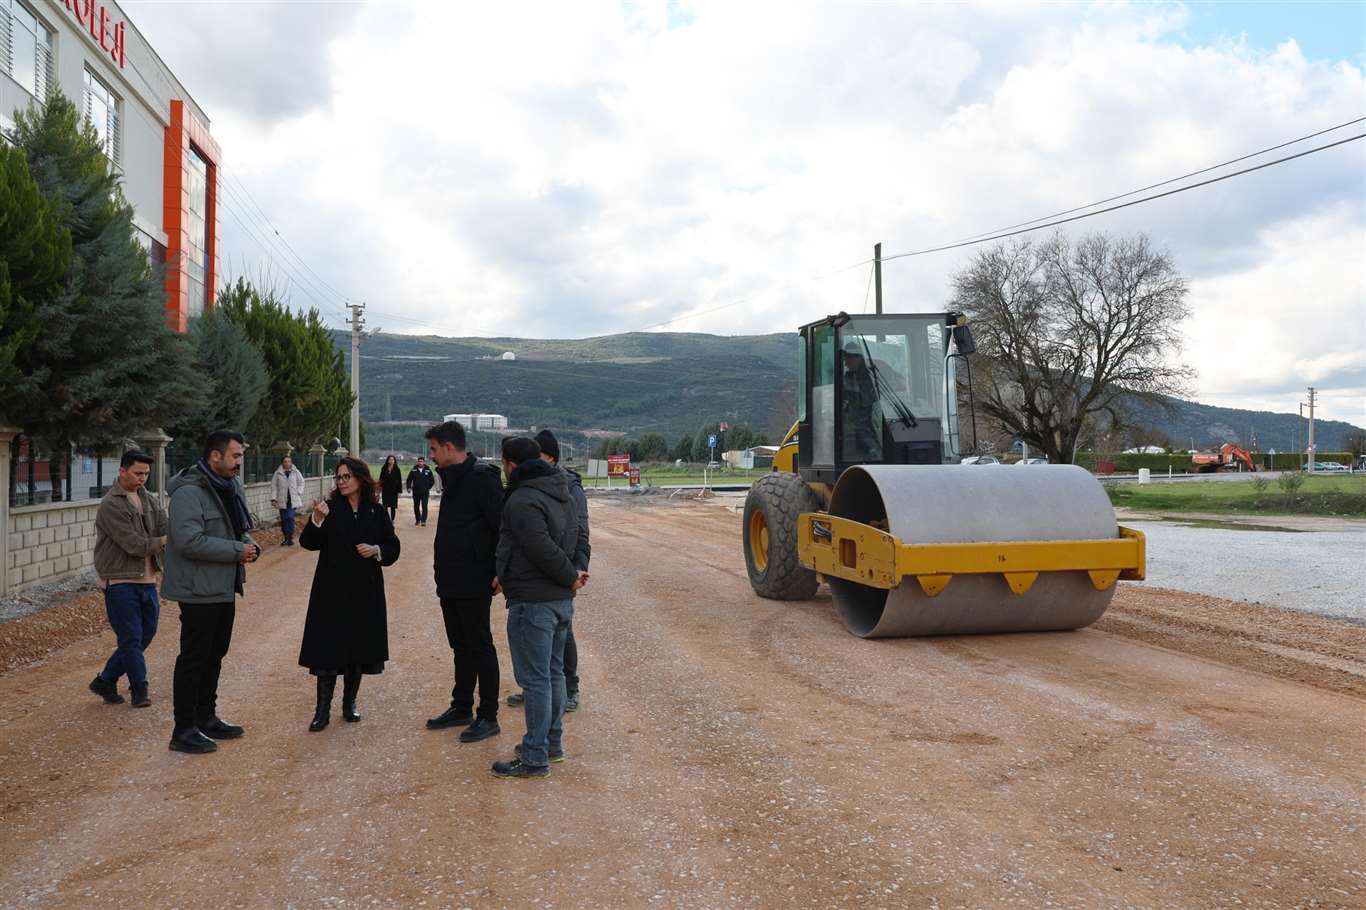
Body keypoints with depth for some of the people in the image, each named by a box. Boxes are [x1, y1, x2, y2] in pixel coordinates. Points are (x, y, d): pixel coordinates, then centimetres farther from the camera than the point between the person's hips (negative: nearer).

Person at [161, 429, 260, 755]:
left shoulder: (232, 487, 11)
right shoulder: (189, 492, -19)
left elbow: (241, 528, 22)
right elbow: (189, 541, -28)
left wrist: (250, 545, -1)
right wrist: (237, 550, -22)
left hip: (224, 589, 9)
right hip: (199, 591, -9)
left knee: (214, 655, 18)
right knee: (193, 659, -2)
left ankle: (206, 718, 32)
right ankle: (184, 731, 8)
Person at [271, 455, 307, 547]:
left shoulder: (296, 472, 2)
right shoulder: (278, 473, 1)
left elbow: (301, 483, 13)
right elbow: (274, 486, 2)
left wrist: (298, 492, 0)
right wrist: (273, 498, -4)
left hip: (293, 500, -1)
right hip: (282, 500, 1)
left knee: (290, 518, -10)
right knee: (284, 519, 6)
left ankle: (290, 537, -2)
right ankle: (286, 538, 17)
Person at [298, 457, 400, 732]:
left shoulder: (377, 512, 3)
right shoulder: (330, 508, -1)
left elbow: (393, 548, 7)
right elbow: (309, 543, -9)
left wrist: (377, 550, -13)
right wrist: (317, 520, -25)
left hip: (365, 592, 2)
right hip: (332, 591, -2)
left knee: (359, 649, 9)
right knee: (328, 649, -2)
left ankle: (349, 703, 24)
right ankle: (323, 709, 5)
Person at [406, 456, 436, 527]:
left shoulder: (428, 470, 1)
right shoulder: (414, 470, 2)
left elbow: (432, 480, 6)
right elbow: (409, 479, 7)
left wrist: (428, 487, -1)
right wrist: (409, 487, -5)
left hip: (425, 492, -2)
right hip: (416, 492, 2)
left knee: (424, 506, -9)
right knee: (416, 507, 9)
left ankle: (423, 521, -8)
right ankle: (417, 520, 21)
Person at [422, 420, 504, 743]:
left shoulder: (482, 477, -16)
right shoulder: (451, 478, 14)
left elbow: (501, 525, -19)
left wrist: (498, 572, -20)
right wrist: (443, 572, 17)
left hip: (473, 582, -9)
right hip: (450, 581, 9)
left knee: (480, 648, -1)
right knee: (461, 647, 17)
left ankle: (488, 717, 8)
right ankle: (461, 708, 28)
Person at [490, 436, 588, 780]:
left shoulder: (522, 501, -18)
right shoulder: (563, 493, 11)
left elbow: (542, 548, -26)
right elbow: (579, 536, 16)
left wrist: (570, 577, -14)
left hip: (532, 603, -9)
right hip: (562, 600, 9)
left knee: (535, 680, -3)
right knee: (554, 673, 18)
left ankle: (534, 758, 4)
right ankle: (552, 743, 29)